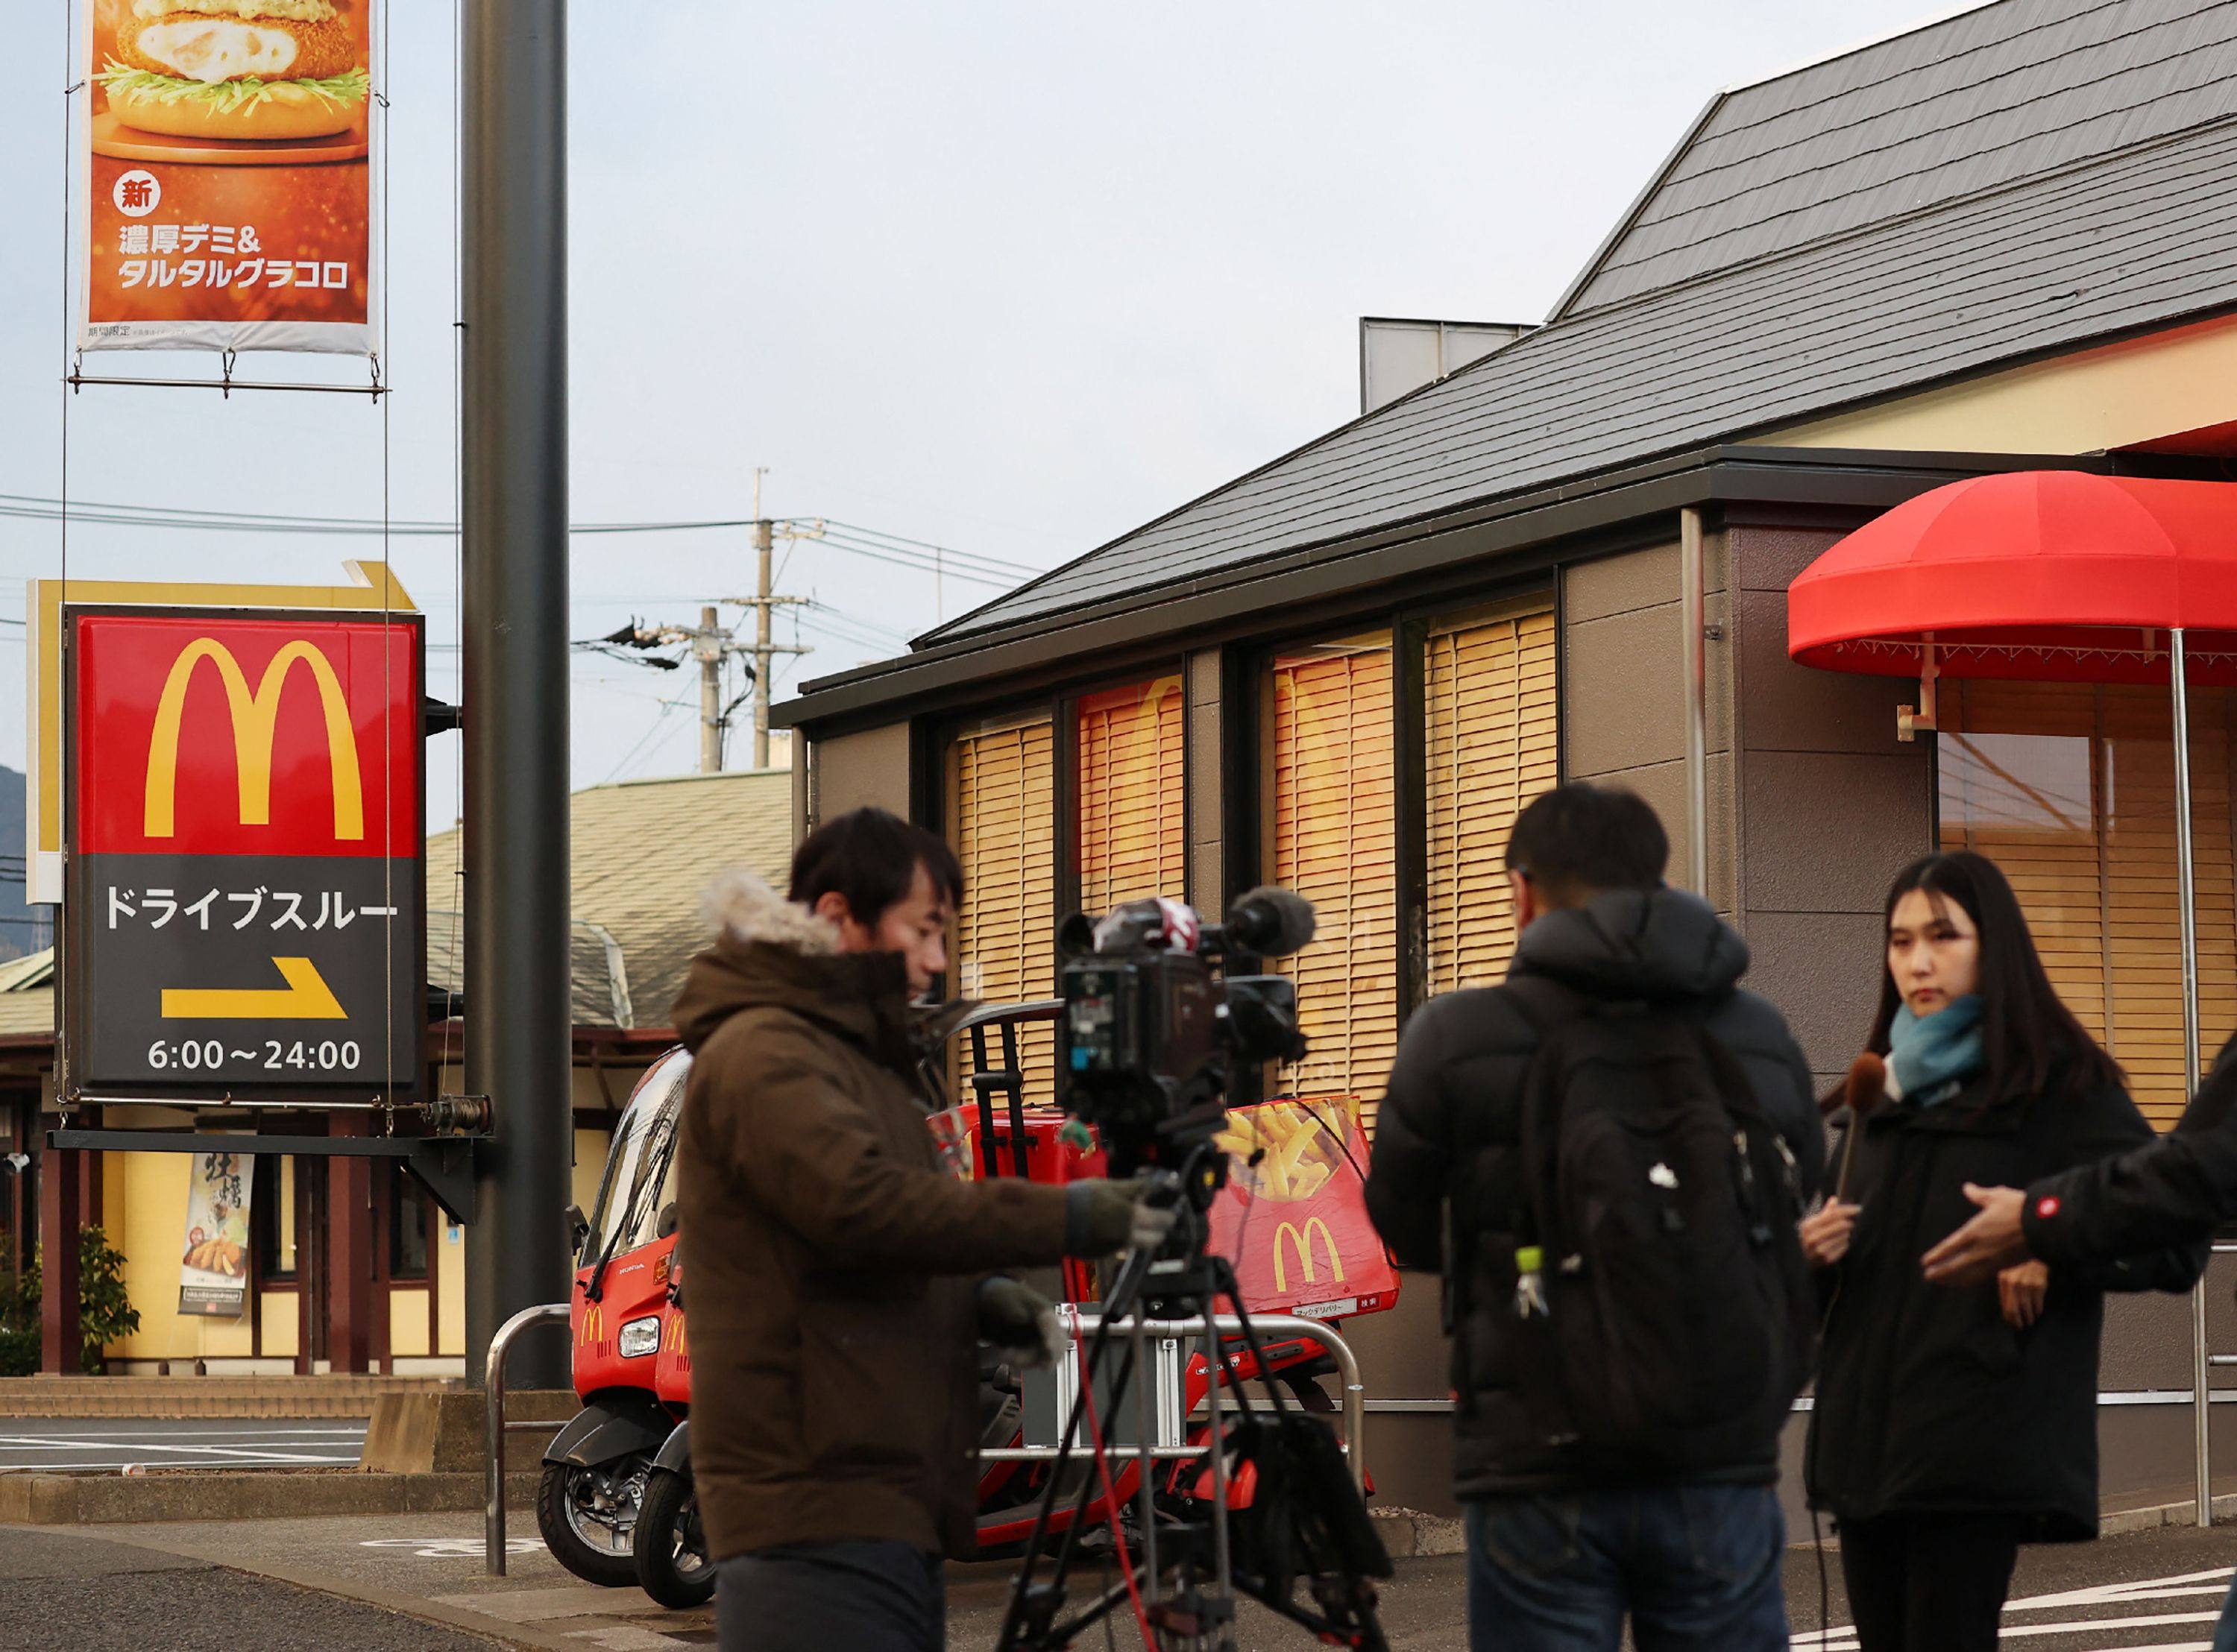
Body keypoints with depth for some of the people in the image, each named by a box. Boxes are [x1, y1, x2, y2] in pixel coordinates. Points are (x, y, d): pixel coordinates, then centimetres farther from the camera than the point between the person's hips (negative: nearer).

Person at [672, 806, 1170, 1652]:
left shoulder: (854, 1057, 23)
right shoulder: (760, 1056, -9)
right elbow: (862, 1204, -24)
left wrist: (980, 1300, 8)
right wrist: (1065, 1218, -20)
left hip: (890, 1513, 10)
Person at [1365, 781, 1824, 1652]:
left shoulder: (1458, 1040, -4)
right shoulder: (1764, 1041, 6)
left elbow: (1406, 1231, 10)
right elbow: (1794, 1233, 13)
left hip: (1544, 1481, -3)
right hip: (1725, 1472, 3)